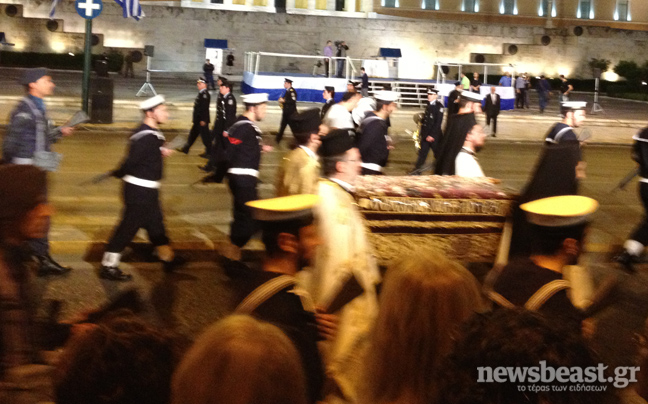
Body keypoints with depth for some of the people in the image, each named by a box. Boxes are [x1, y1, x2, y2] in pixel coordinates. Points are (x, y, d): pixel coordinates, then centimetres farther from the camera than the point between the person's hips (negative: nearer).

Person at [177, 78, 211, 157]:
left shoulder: (204, 94, -18)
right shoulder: (201, 93, 12)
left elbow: (205, 108, -23)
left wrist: (203, 120, -24)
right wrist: (194, 118, 21)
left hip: (202, 120, -10)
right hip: (197, 119, 10)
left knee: (205, 135, -2)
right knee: (193, 134, 18)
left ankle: (209, 152, 7)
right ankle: (185, 148, 28)